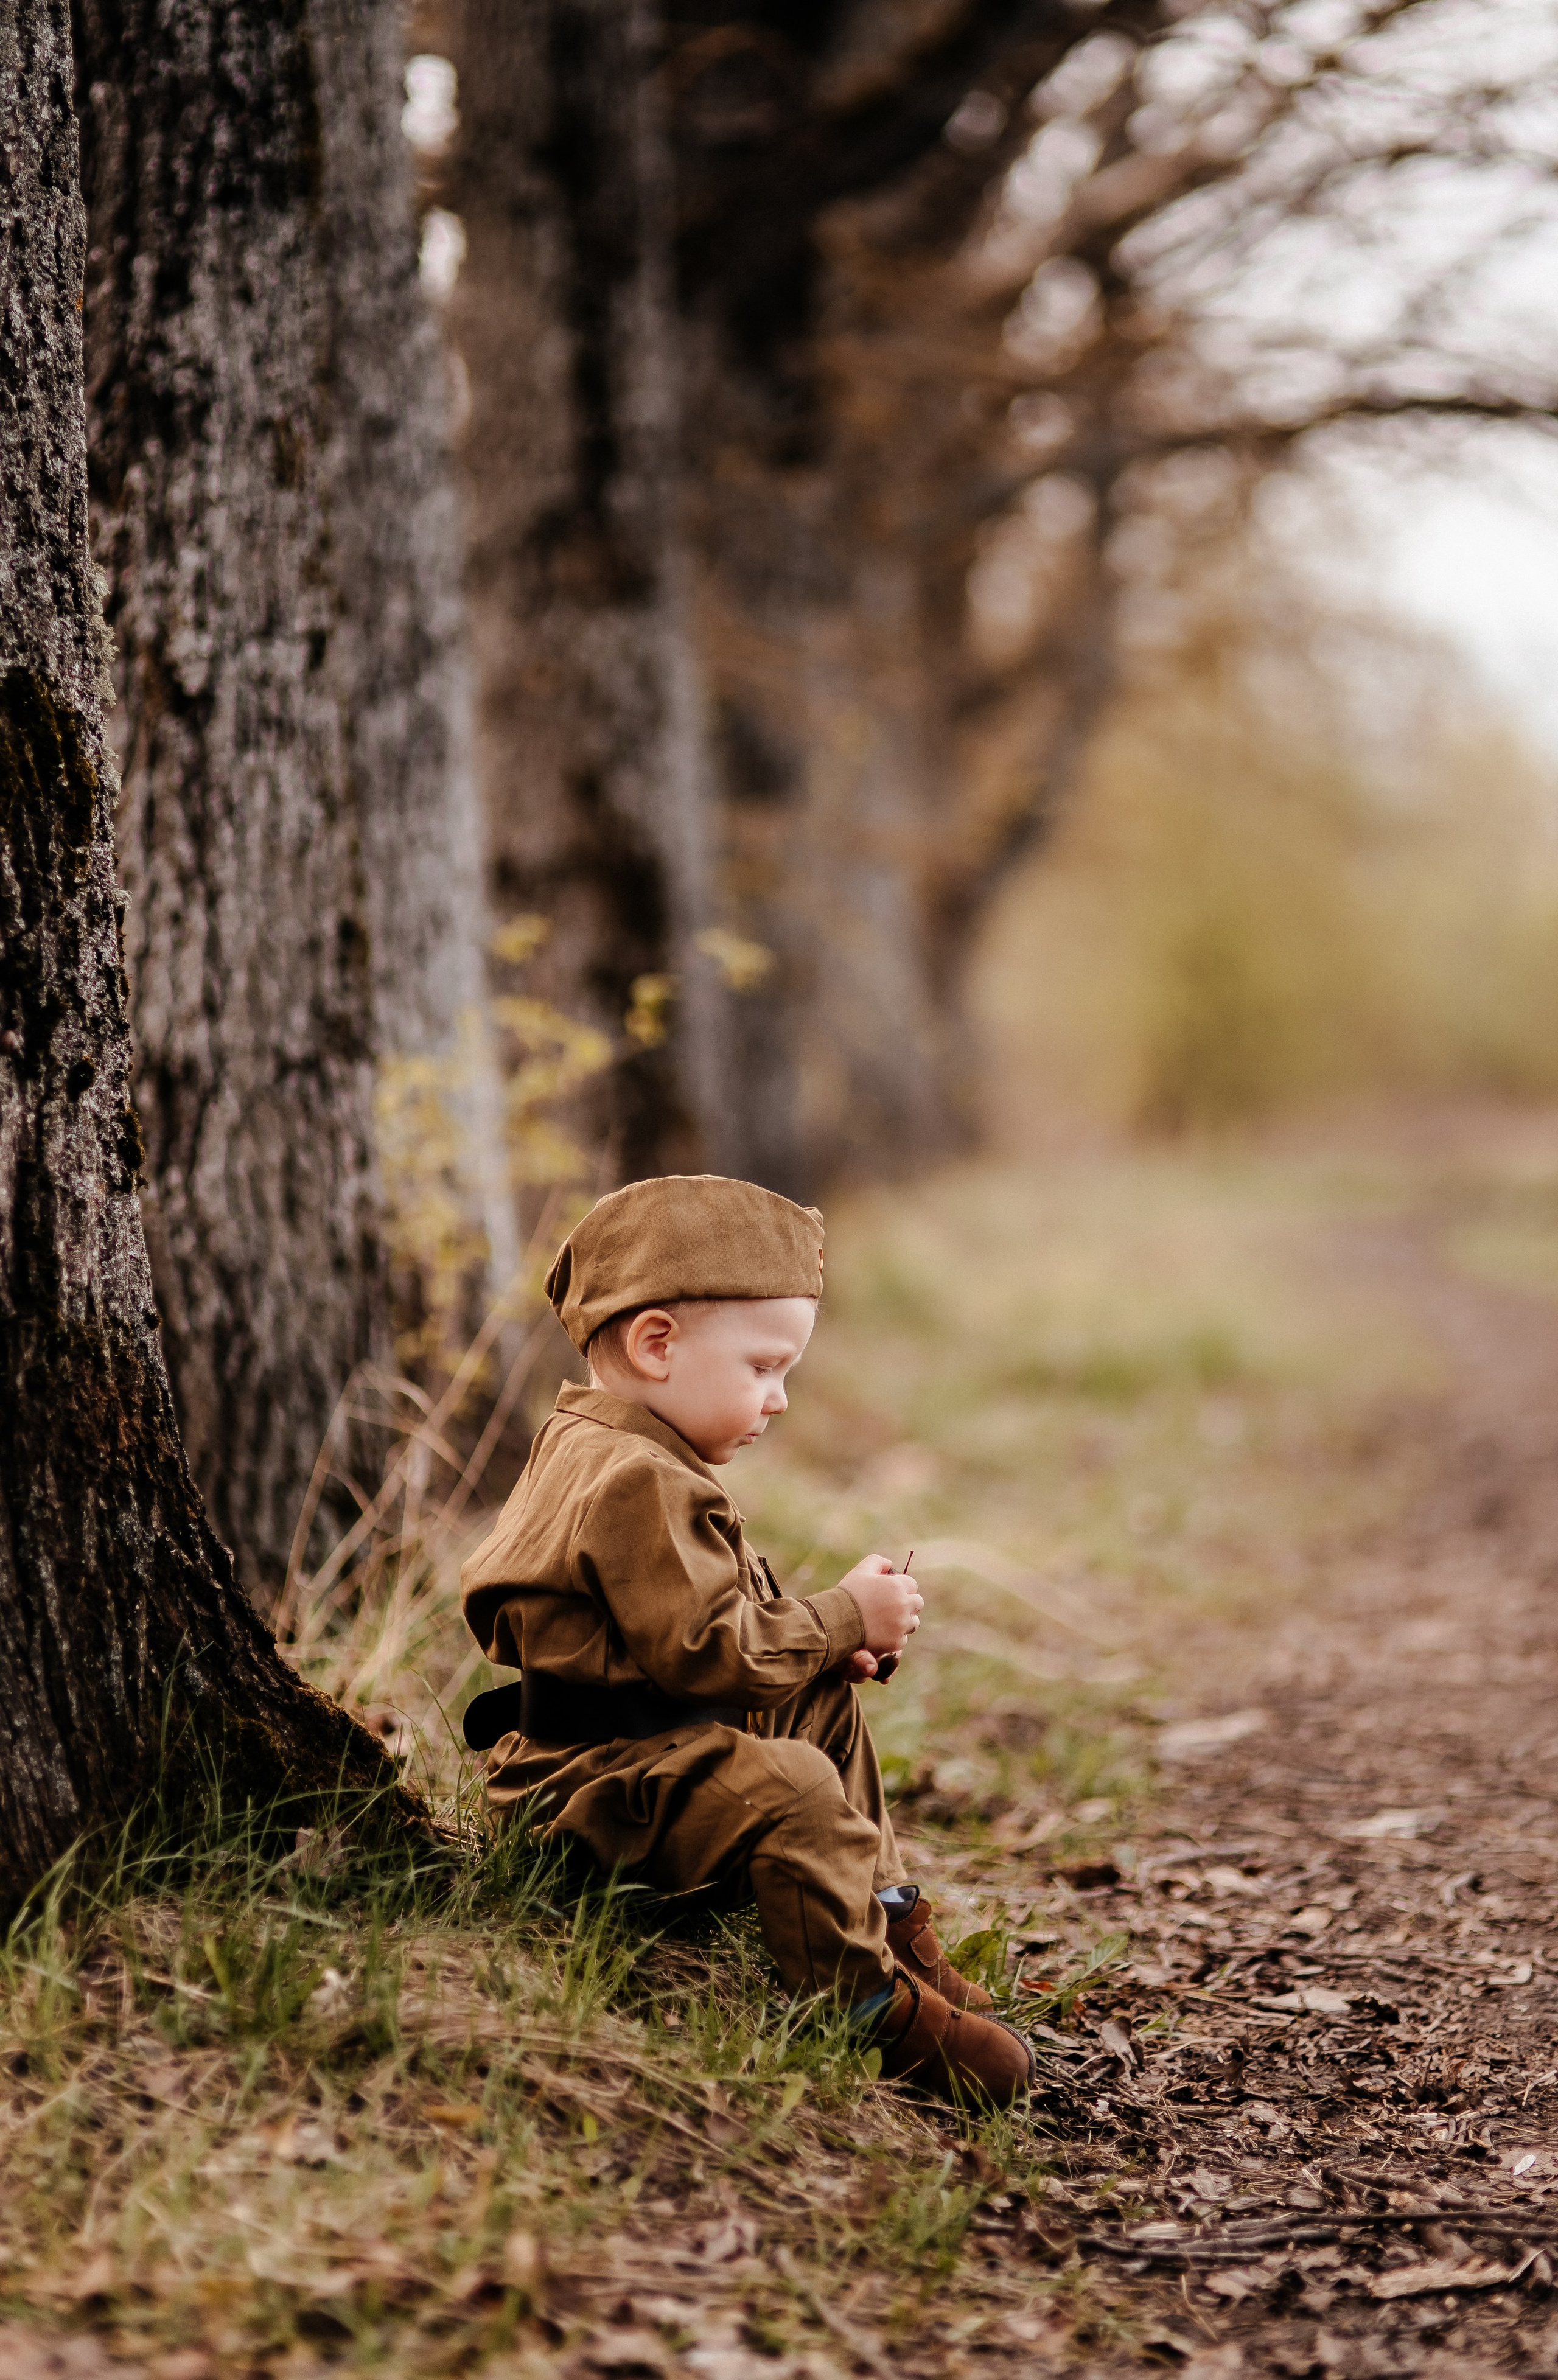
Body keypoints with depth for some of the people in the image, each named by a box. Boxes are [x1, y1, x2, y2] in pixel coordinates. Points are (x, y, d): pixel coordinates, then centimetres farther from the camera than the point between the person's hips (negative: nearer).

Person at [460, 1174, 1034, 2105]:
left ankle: (886, 1917, 20)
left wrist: (830, 1637, 7)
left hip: (649, 1744, 12)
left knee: (828, 1707, 21)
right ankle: (873, 2006, -22)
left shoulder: (606, 1458, 16)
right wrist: (845, 1619, -14)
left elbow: (699, 1617, 20)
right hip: (589, 1781, -12)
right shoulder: (635, 1484, -22)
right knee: (789, 1786, -32)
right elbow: (709, 1652, -26)